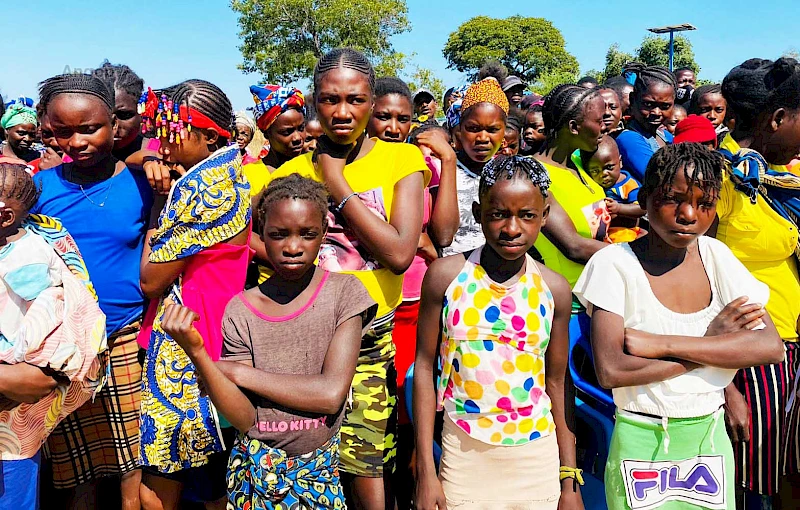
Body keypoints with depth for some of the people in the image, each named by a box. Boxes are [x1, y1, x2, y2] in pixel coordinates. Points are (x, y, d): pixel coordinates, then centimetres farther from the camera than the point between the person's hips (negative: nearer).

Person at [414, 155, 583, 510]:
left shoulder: (553, 289, -2)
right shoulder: (445, 276, -8)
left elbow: (557, 383, 4)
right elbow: (424, 367, -4)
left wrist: (571, 481, 5)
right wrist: (425, 472, -5)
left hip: (538, 457, 2)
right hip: (464, 455, -1)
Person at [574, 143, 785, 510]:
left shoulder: (715, 255, -2)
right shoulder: (614, 263, -13)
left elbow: (772, 347, -12)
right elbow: (610, 371, -22)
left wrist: (662, 344, -20)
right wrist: (711, 343, -16)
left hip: (711, 437, 4)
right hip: (641, 443, -4)